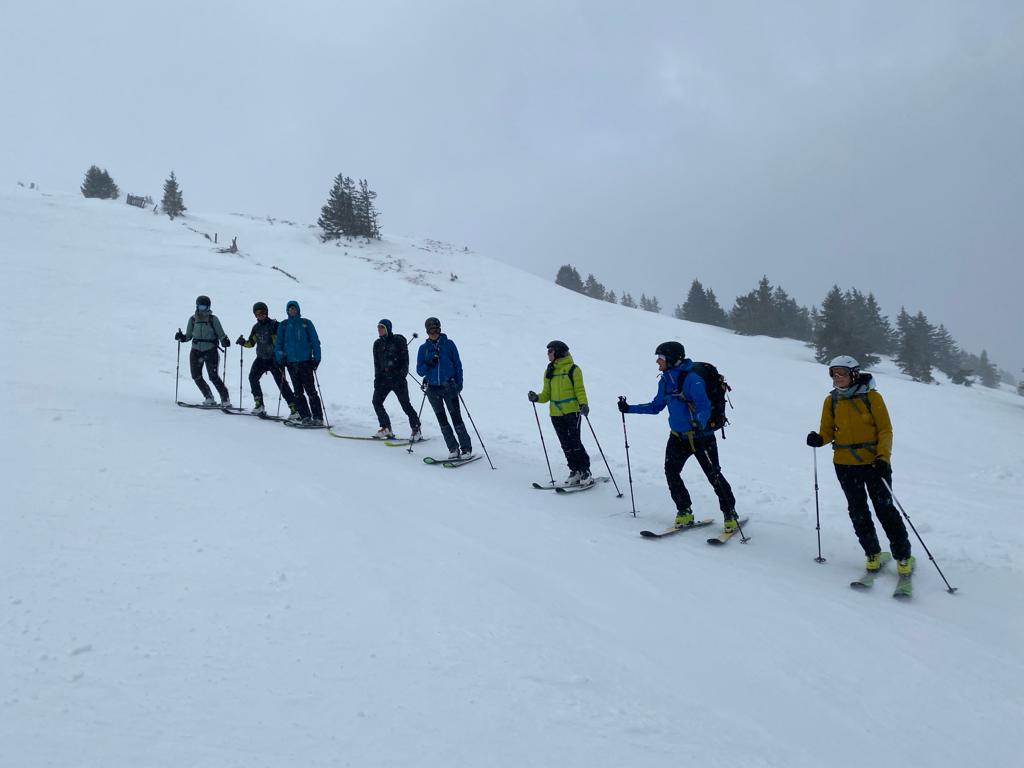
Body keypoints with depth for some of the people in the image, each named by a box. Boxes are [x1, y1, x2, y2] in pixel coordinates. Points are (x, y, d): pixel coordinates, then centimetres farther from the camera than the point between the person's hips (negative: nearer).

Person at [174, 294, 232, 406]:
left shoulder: (213, 319, -4)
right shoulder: (192, 319, 6)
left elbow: (221, 334, -2)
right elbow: (188, 336, 13)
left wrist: (225, 341, -22)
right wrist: (181, 337, -7)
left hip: (211, 351, -4)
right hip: (196, 351, 4)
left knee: (213, 376, -13)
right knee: (196, 376, -1)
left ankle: (226, 400, -6)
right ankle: (209, 399, 13)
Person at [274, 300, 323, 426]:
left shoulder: (306, 323, 4)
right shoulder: (283, 325, 10)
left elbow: (315, 341, 4)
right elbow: (278, 343, 14)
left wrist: (316, 358, -4)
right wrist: (279, 356, -1)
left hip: (306, 361, -3)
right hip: (291, 362, 3)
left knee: (311, 391, -6)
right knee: (298, 393, 4)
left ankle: (318, 418, -5)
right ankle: (305, 417, 8)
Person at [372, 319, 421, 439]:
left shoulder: (398, 341, -4)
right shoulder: (377, 343, 11)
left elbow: (405, 360, -5)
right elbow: (376, 363, 16)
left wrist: (402, 375, -15)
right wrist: (377, 378, 7)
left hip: (398, 378, -5)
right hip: (384, 378, 5)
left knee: (405, 404, -6)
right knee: (376, 401, -6)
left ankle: (416, 429, 5)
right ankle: (386, 428, 4)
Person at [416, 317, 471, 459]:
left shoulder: (449, 344, 3)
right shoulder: (423, 348, 8)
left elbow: (457, 365, 5)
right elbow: (420, 370, 6)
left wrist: (459, 383, -4)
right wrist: (429, 364, -14)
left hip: (449, 387, -3)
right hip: (432, 389, 3)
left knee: (456, 418, -7)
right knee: (442, 420, 5)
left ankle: (466, 448, 0)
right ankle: (453, 448, 12)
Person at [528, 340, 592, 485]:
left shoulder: (573, 369, -3)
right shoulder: (549, 372, 14)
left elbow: (580, 390, -4)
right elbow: (547, 394, 15)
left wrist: (583, 404, -21)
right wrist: (536, 398, -5)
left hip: (572, 411, -5)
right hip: (556, 414, 6)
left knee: (575, 442, -11)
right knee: (566, 444, 6)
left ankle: (586, 472, -3)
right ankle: (575, 472, 14)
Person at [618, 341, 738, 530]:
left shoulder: (692, 380, -19)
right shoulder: (664, 382, 5)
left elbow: (704, 407, -25)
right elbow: (656, 406, 16)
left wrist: (699, 424, -45)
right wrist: (629, 408, 10)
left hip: (701, 435, -7)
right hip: (678, 436, 7)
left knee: (714, 475, -2)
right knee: (671, 470, -7)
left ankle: (730, 514, 15)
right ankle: (684, 512, 7)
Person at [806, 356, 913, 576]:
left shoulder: (871, 397, -7)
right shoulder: (831, 400, 3)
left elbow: (885, 430, -6)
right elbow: (828, 431, 6)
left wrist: (883, 457, -19)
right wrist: (819, 439, -16)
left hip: (874, 462, -3)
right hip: (845, 465, 4)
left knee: (885, 508, -2)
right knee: (858, 511, 10)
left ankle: (903, 556, 12)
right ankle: (872, 554, 25)